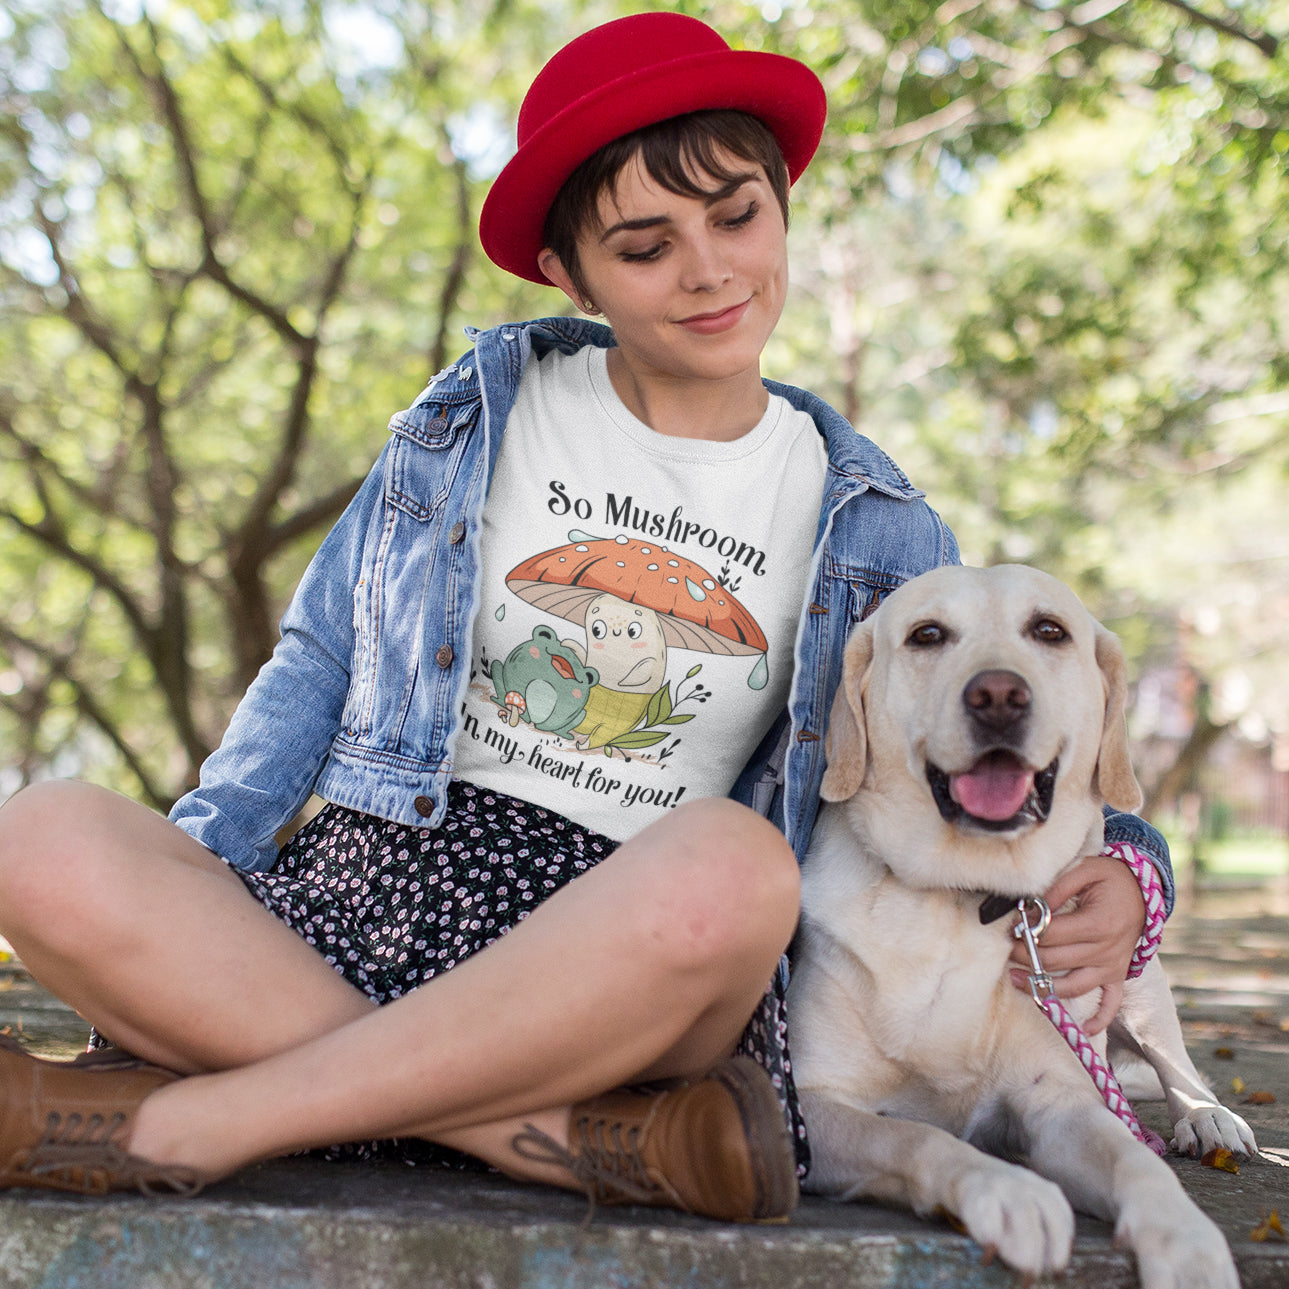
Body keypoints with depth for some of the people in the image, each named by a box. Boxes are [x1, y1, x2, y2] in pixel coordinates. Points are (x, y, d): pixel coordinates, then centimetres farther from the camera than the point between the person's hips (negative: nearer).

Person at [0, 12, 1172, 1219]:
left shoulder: (874, 532, 11)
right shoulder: (482, 407, 12)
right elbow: (323, 654, 13)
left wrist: (1116, 865, -7)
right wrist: (186, 869, -2)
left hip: (625, 951, -1)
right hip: (371, 881, 2)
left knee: (729, 863, -38)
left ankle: (178, 1125, -25)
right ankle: (590, 1133, -29)